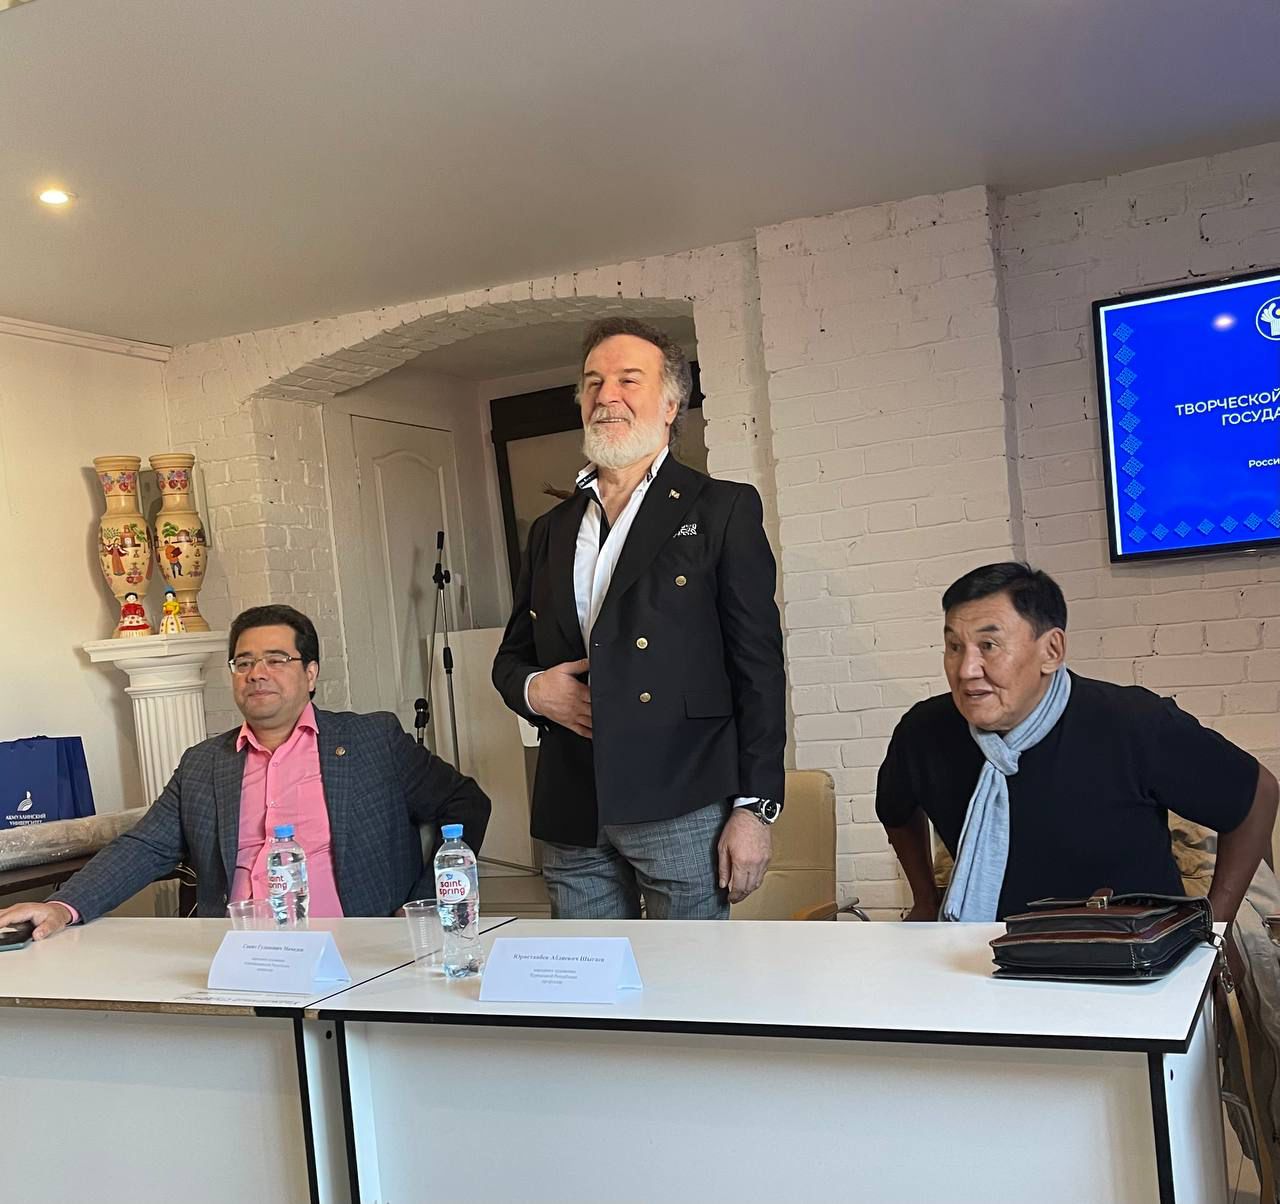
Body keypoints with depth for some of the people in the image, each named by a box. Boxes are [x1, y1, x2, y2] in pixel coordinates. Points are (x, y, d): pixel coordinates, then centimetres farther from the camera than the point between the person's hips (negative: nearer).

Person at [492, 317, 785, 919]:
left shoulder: (723, 509, 2)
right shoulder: (551, 531, 18)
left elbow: (758, 668, -3)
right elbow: (511, 656, 24)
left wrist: (754, 807, -8)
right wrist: (531, 689, 0)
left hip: (682, 804, -4)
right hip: (572, 820, 5)